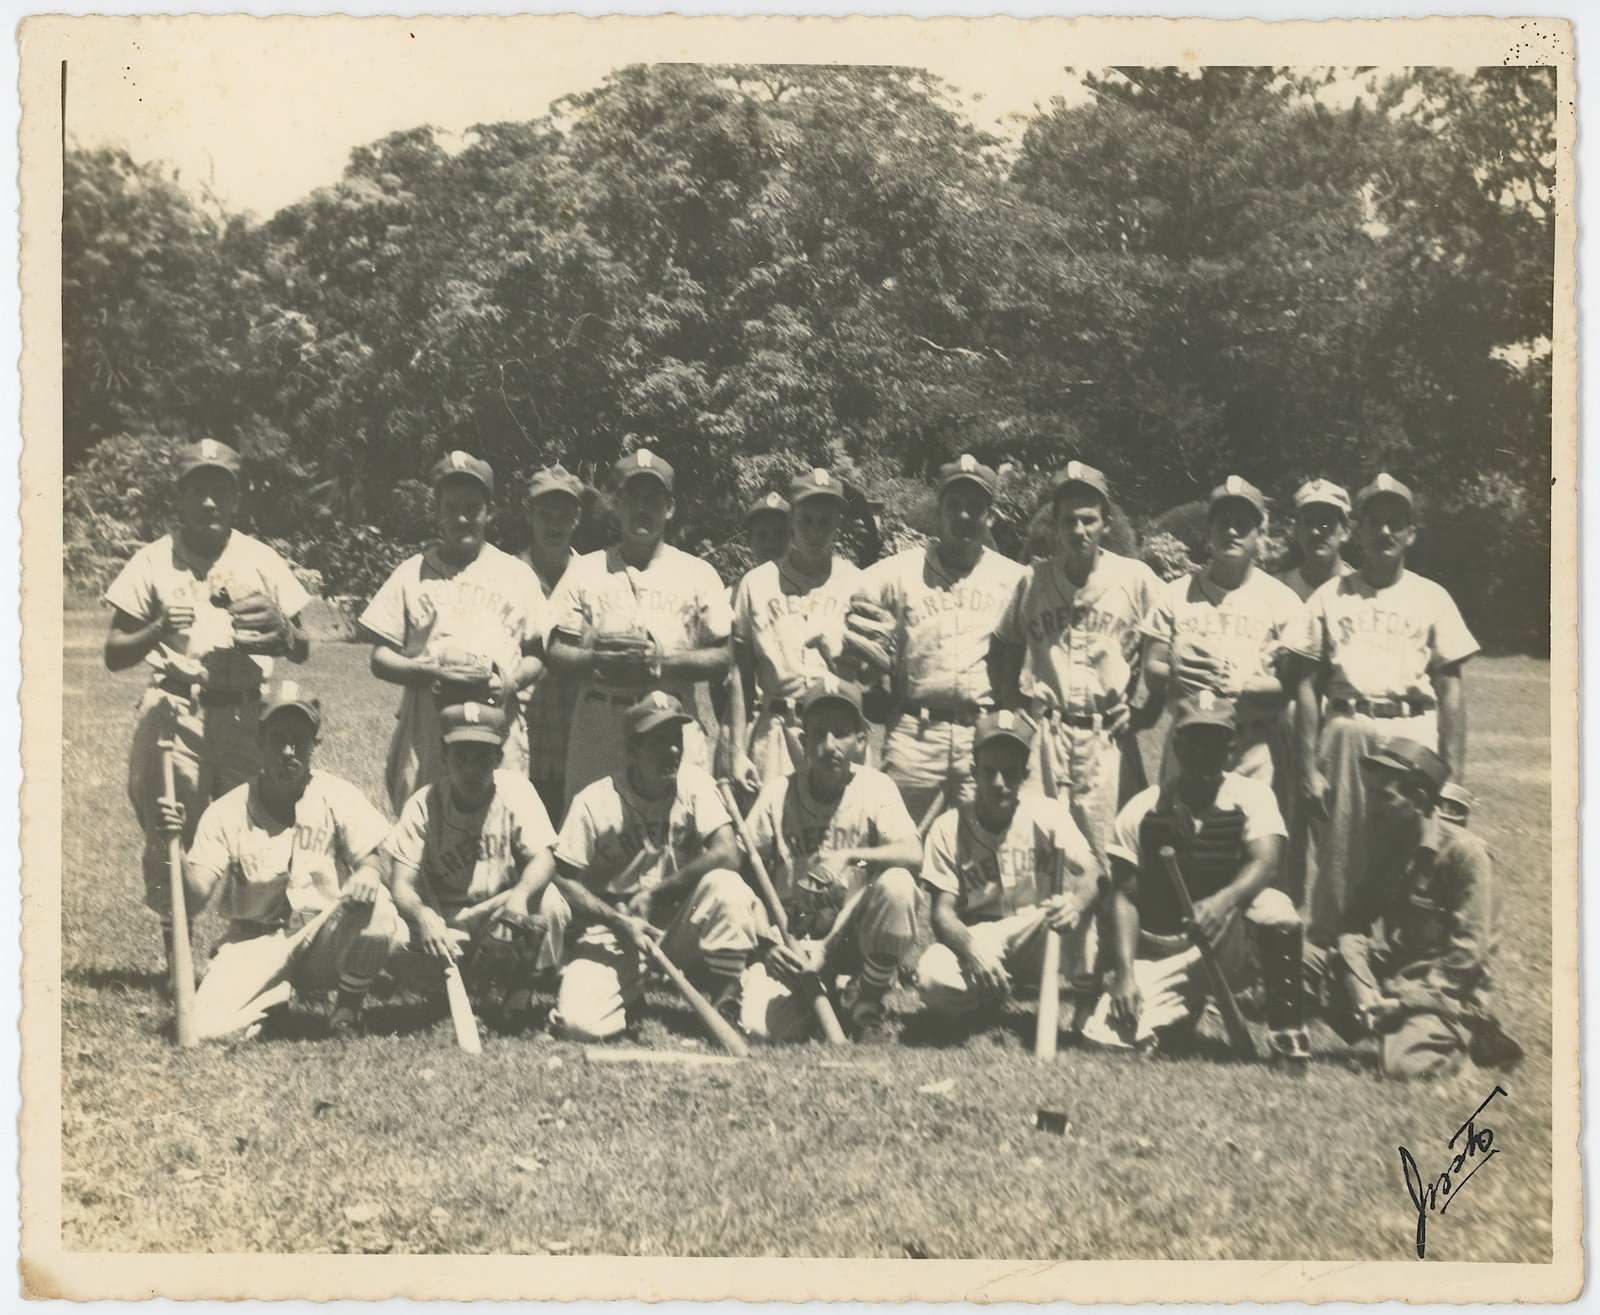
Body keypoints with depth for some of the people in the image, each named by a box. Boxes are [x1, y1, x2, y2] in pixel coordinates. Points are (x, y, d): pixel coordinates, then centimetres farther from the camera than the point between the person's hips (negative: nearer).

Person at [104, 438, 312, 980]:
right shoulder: (154, 561, 5)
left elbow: (303, 651, 13)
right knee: (169, 838, -2)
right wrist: (158, 629, -15)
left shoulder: (262, 561, 9)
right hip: (173, 711, -1)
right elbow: (113, 655, 4)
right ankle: (176, 960, 9)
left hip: (246, 711, 1)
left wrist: (280, 631, -10)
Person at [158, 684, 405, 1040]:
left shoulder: (338, 797, -2)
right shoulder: (227, 813, -3)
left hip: (326, 941, 0)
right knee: (203, 1027, -25)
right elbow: (195, 898, -9)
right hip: (256, 942, 1)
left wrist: (368, 873, -34)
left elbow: (371, 857, -9)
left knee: (375, 908, -34)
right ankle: (276, 996, 10)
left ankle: (348, 1008, -5)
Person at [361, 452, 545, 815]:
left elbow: (537, 656, 13)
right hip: (425, 728, 0)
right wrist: (430, 673, -9)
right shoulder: (411, 574, 12)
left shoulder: (518, 575, 14)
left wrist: (511, 681, -8)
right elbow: (380, 659, 9)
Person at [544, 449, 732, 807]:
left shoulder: (698, 574, 11)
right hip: (598, 730, 1)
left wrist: (665, 661, -11)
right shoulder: (584, 570, 13)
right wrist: (598, 661, -12)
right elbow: (556, 652, 9)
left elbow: (724, 659, 5)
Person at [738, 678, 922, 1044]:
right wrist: (767, 940, -14)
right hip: (792, 942, 0)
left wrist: (850, 856, -39)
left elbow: (913, 854, -23)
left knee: (897, 884, -32)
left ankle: (867, 999, -7)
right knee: (759, 1025, -27)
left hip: (854, 934, 0)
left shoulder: (875, 787, -6)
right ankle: (818, 995, 11)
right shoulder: (778, 794, -4)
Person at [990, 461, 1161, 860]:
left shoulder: (1137, 579, 0)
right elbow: (1006, 652, 14)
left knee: (1101, 846, -2)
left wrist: (1139, 711, 0)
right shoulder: (1032, 580, 6)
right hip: (1043, 733, 2)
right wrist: (1014, 716, 6)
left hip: (1107, 735, -2)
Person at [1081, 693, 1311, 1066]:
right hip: (1158, 951, 2)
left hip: (1227, 942, -2)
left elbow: (1265, 861, -18)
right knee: (1107, 1034, -17)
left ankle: (1286, 1031, -18)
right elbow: (1124, 896, -1)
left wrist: (1225, 899, -40)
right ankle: (1185, 1006, 17)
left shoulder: (1250, 794, -1)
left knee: (1275, 908, -33)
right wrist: (1124, 974, -14)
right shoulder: (1142, 809, 1)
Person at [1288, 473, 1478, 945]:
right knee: (1335, 862, 0)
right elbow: (1308, 686, 8)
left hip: (1415, 735, 0)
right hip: (1345, 736, 0)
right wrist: (1309, 767, 0)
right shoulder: (1328, 597, 10)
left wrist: (1454, 772, -1)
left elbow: (1450, 689, 7)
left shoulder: (1432, 598, 10)